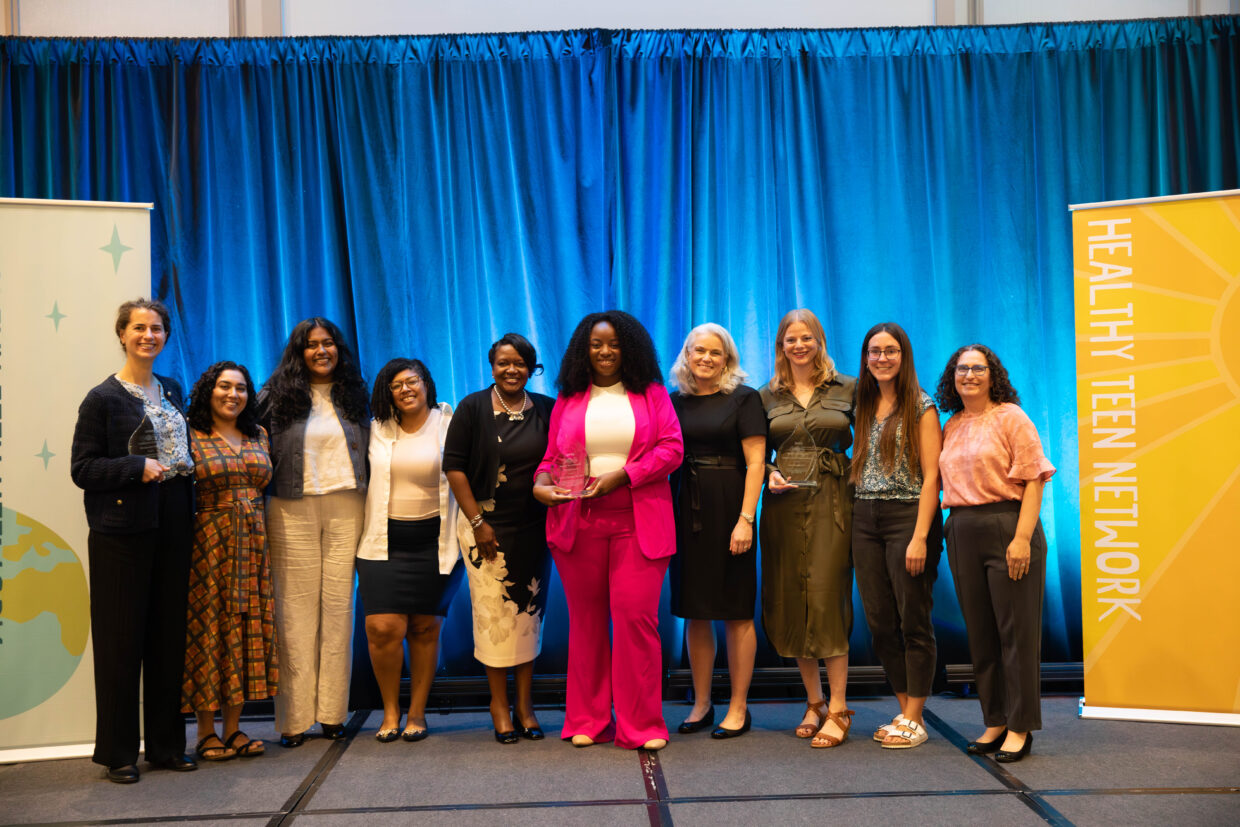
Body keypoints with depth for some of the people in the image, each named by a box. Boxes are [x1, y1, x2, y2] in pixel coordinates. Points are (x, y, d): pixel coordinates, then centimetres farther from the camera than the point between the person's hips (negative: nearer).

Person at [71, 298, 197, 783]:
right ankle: (118, 752, 12)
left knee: (169, 636, 8)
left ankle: (166, 744, 19)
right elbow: (82, 468, -6)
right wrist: (138, 467, -17)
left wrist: (185, 465, 7)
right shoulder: (103, 398, -3)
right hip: (122, 530, -5)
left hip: (171, 527, 5)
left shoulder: (173, 391, 14)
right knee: (121, 640, 0)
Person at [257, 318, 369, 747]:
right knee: (296, 610, 0)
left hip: (346, 509, 2)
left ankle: (332, 712, 9)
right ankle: (294, 717, 6)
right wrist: (258, 502, -3)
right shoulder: (276, 397, 5)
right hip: (293, 512, -2)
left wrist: (370, 508, 6)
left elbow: (371, 450, 15)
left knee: (339, 606, 2)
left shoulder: (354, 395, 12)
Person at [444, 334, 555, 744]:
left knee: (529, 610, 5)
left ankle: (525, 703, 17)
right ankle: (499, 703, 13)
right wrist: (477, 521, -9)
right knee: (493, 610, -2)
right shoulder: (472, 408, -2)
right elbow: (454, 467, -4)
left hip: (533, 528, 2)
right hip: (486, 524, -2)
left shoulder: (546, 410, 5)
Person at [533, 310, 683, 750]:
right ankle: (588, 721, 20)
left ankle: (641, 724, 5)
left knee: (636, 616, -8)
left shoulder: (652, 395, 9)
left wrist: (621, 475, -11)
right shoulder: (568, 401, 14)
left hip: (638, 524, -2)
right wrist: (541, 483, -7)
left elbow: (672, 449, 0)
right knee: (586, 621, 7)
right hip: (578, 523, 2)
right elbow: (552, 457, 15)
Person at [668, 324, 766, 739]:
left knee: (735, 611, 3)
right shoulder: (674, 401, 11)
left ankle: (738, 707, 13)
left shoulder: (744, 398, -1)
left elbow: (755, 462, -7)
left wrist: (745, 518, -16)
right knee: (695, 611, 9)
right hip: (685, 512, 4)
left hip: (728, 509, -4)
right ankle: (701, 704, 21)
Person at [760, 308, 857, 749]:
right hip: (784, 504, 3)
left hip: (831, 501, -3)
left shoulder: (847, 389, 5)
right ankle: (814, 701, 20)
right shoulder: (768, 396, 10)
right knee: (790, 600, 5)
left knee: (826, 597, -9)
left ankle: (838, 709, 1)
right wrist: (770, 476, -6)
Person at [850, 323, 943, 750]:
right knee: (879, 621, 8)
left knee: (914, 622, 0)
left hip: (907, 515, -6)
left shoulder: (920, 406, -4)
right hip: (865, 519, 6)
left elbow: (930, 476, -9)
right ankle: (905, 711, 20)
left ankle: (914, 719, 10)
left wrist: (920, 537, -17)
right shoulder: (863, 406, 14)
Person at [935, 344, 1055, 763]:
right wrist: (952, 529, 7)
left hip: (1007, 527, -6)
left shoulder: (1011, 417, -3)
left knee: (1017, 630, -1)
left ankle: (1020, 726, 9)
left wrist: (1022, 537, -18)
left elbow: (1033, 480, -10)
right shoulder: (951, 427, 15)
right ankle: (995, 721, 20)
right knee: (980, 633, 10)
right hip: (962, 533, 6)